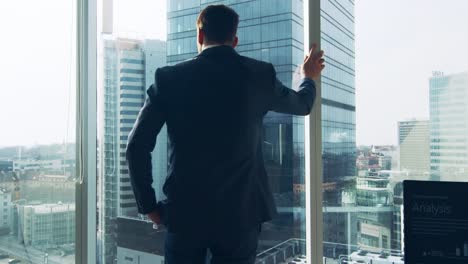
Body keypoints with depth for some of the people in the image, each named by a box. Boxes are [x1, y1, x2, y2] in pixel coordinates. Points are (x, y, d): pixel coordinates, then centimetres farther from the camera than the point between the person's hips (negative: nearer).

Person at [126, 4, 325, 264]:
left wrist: (149, 205, 6)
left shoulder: (169, 77, -4)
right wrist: (309, 77, 42)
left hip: (185, 213, 0)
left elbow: (137, 146, -6)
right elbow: (302, 104, 20)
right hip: (241, 213, 1)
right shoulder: (260, 74, -1)